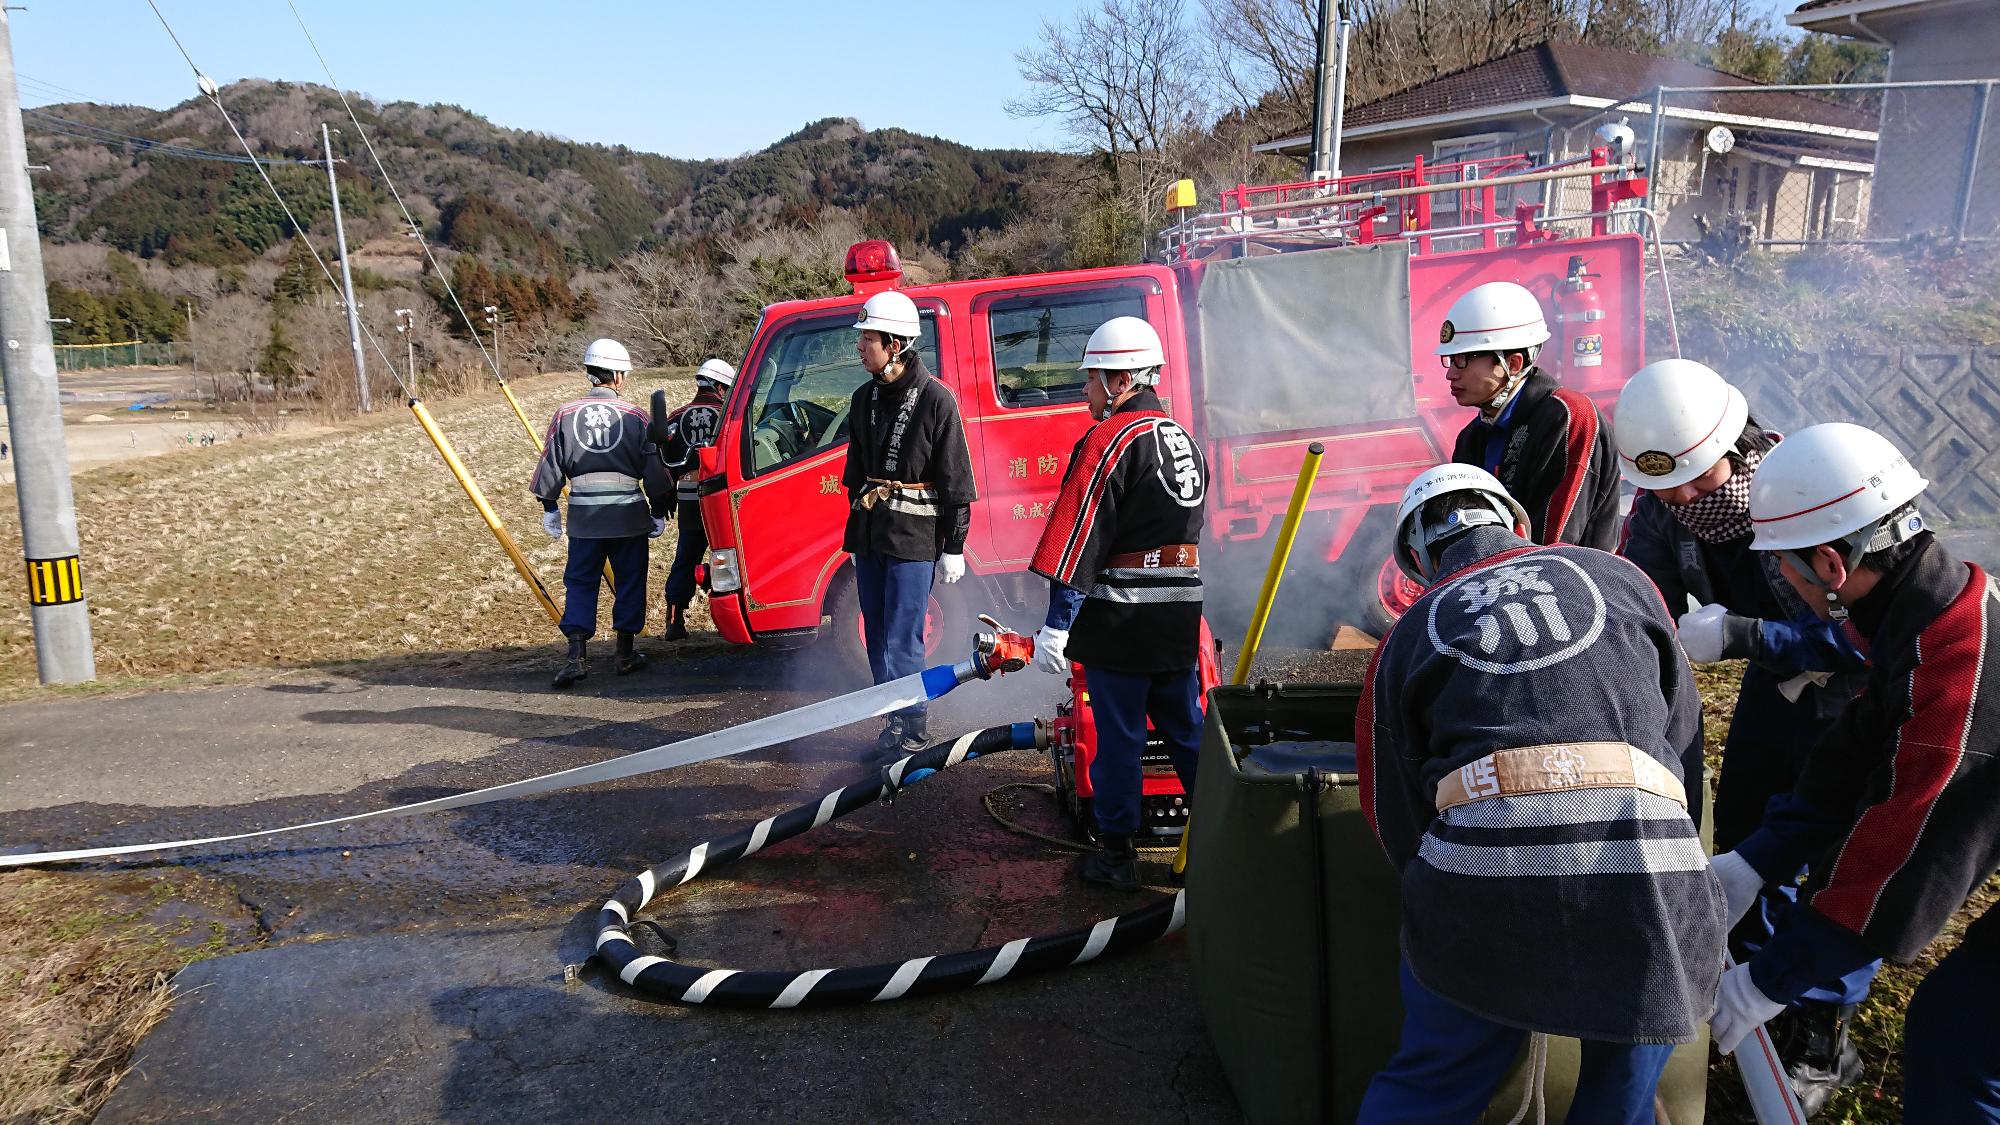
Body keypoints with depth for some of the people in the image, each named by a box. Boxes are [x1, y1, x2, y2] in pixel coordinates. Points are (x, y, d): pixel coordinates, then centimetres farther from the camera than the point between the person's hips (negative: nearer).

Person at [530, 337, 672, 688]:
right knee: (629, 581, 11)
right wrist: (659, 512, 10)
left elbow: (550, 465, 6)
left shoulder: (565, 414, 2)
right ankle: (626, 653, 17)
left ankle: (575, 656, -2)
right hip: (628, 512, -1)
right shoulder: (635, 416, -2)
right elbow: (654, 469, 0)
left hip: (583, 514, 2)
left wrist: (549, 508, 17)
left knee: (580, 583, 8)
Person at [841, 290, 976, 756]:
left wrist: (954, 547, -8)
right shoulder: (864, 398, 10)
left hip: (914, 540, -7)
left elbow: (955, 481, -8)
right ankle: (897, 722, 22)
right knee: (878, 639, 10)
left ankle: (914, 729, 8)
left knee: (901, 642, -5)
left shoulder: (936, 400, -9)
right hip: (868, 535, 7)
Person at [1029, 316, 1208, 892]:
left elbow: (1081, 534, -19)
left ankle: (1116, 855, 14)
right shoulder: (1184, 440, 15)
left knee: (1119, 736, 3)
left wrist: (1057, 623, -20)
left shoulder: (1111, 439, -13)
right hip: (1181, 618, 8)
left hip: (1121, 617, -8)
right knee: (1187, 729, 17)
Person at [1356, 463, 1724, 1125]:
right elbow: (1683, 738, 24)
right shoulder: (1618, 578, 21)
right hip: (1650, 882, 1)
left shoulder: (1406, 639, 19)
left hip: (1479, 878, 0)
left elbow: (1394, 817, 17)